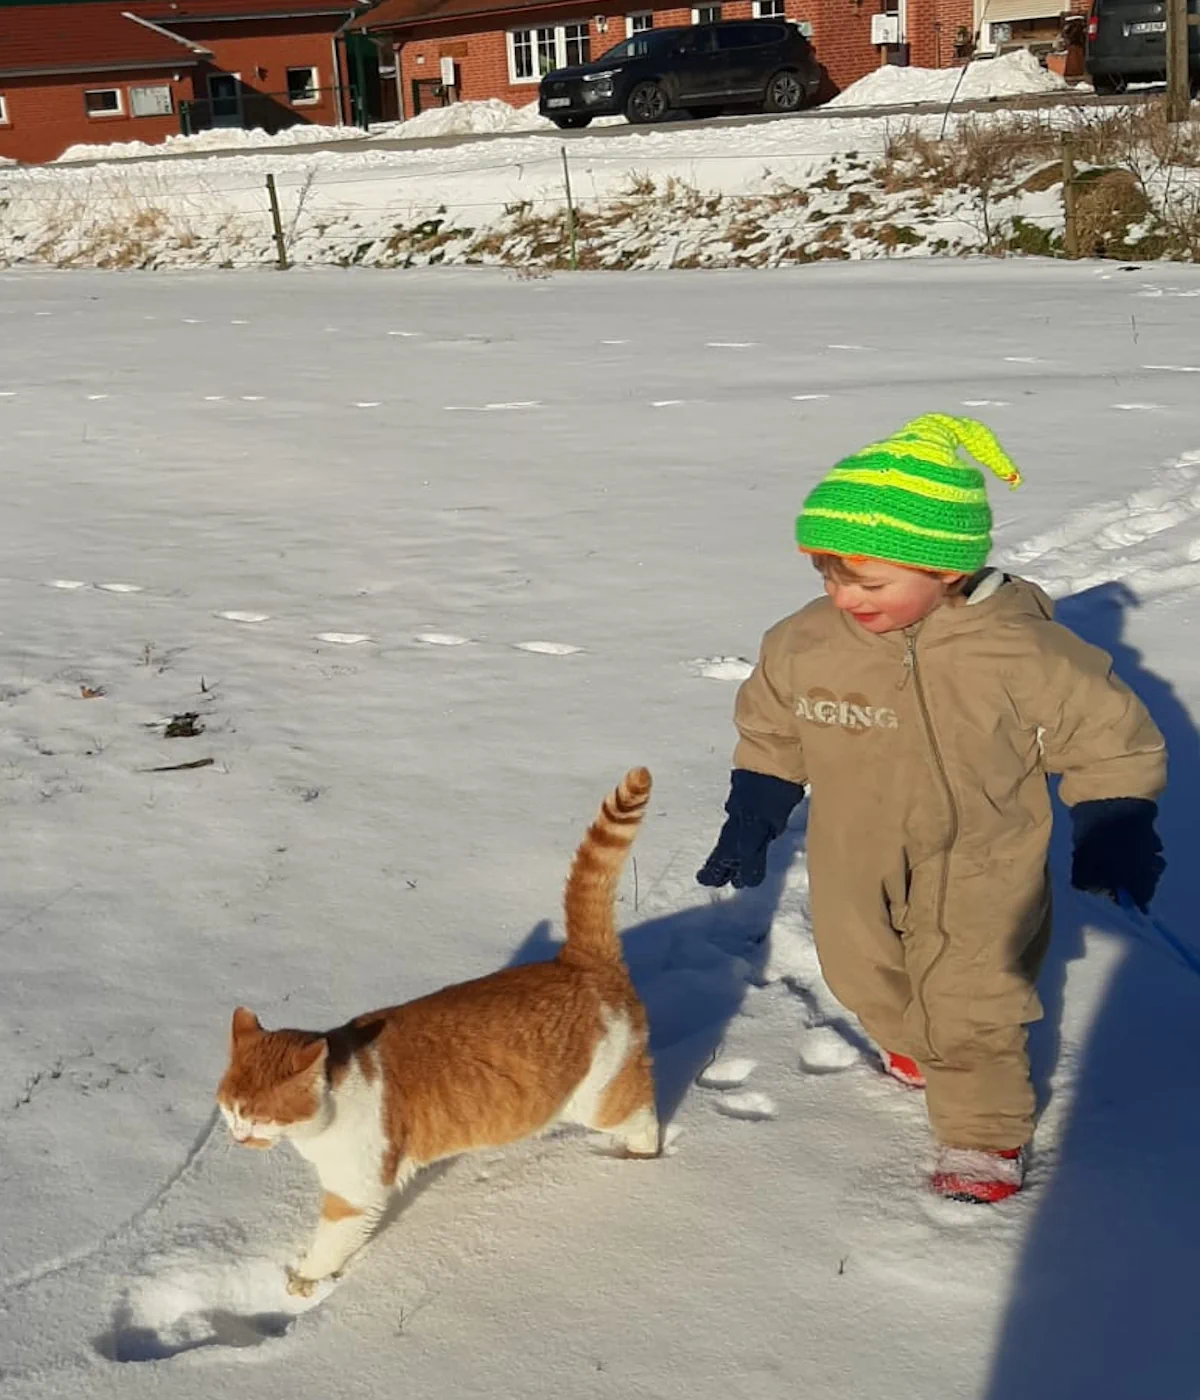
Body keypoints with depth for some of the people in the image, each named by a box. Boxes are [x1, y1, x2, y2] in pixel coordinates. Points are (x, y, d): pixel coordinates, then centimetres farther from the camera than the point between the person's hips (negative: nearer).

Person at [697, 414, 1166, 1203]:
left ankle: (985, 1135, 23)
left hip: (977, 885, -4)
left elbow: (1111, 738, -9)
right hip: (856, 879, 5)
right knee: (870, 986, 22)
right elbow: (771, 738, 5)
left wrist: (1113, 836, -12)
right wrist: (750, 826, 6)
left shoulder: (1021, 653, -23)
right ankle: (915, 1049, 54)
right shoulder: (803, 645, -13)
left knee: (972, 1013, 1)